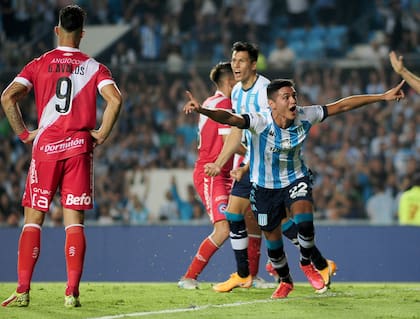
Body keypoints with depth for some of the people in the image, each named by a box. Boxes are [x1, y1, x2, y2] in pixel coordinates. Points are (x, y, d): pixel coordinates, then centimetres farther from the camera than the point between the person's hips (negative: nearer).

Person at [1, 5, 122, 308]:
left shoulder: (39, 64, 3)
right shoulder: (94, 67, 3)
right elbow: (115, 98, -13)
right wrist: (102, 134, -2)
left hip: (45, 147, 0)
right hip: (80, 148, 0)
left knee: (33, 220, 5)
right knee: (74, 223, 1)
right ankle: (72, 293, -4)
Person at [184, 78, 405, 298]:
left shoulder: (305, 117, -17)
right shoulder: (260, 122, -28)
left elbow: (341, 106, -10)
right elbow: (229, 118, -44)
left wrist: (383, 97, -6)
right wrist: (203, 111, -65)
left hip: (296, 180, 1)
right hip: (265, 187, -1)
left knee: (304, 222, -24)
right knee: (272, 240, 9)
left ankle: (306, 264, 8)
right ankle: (285, 281, 38)